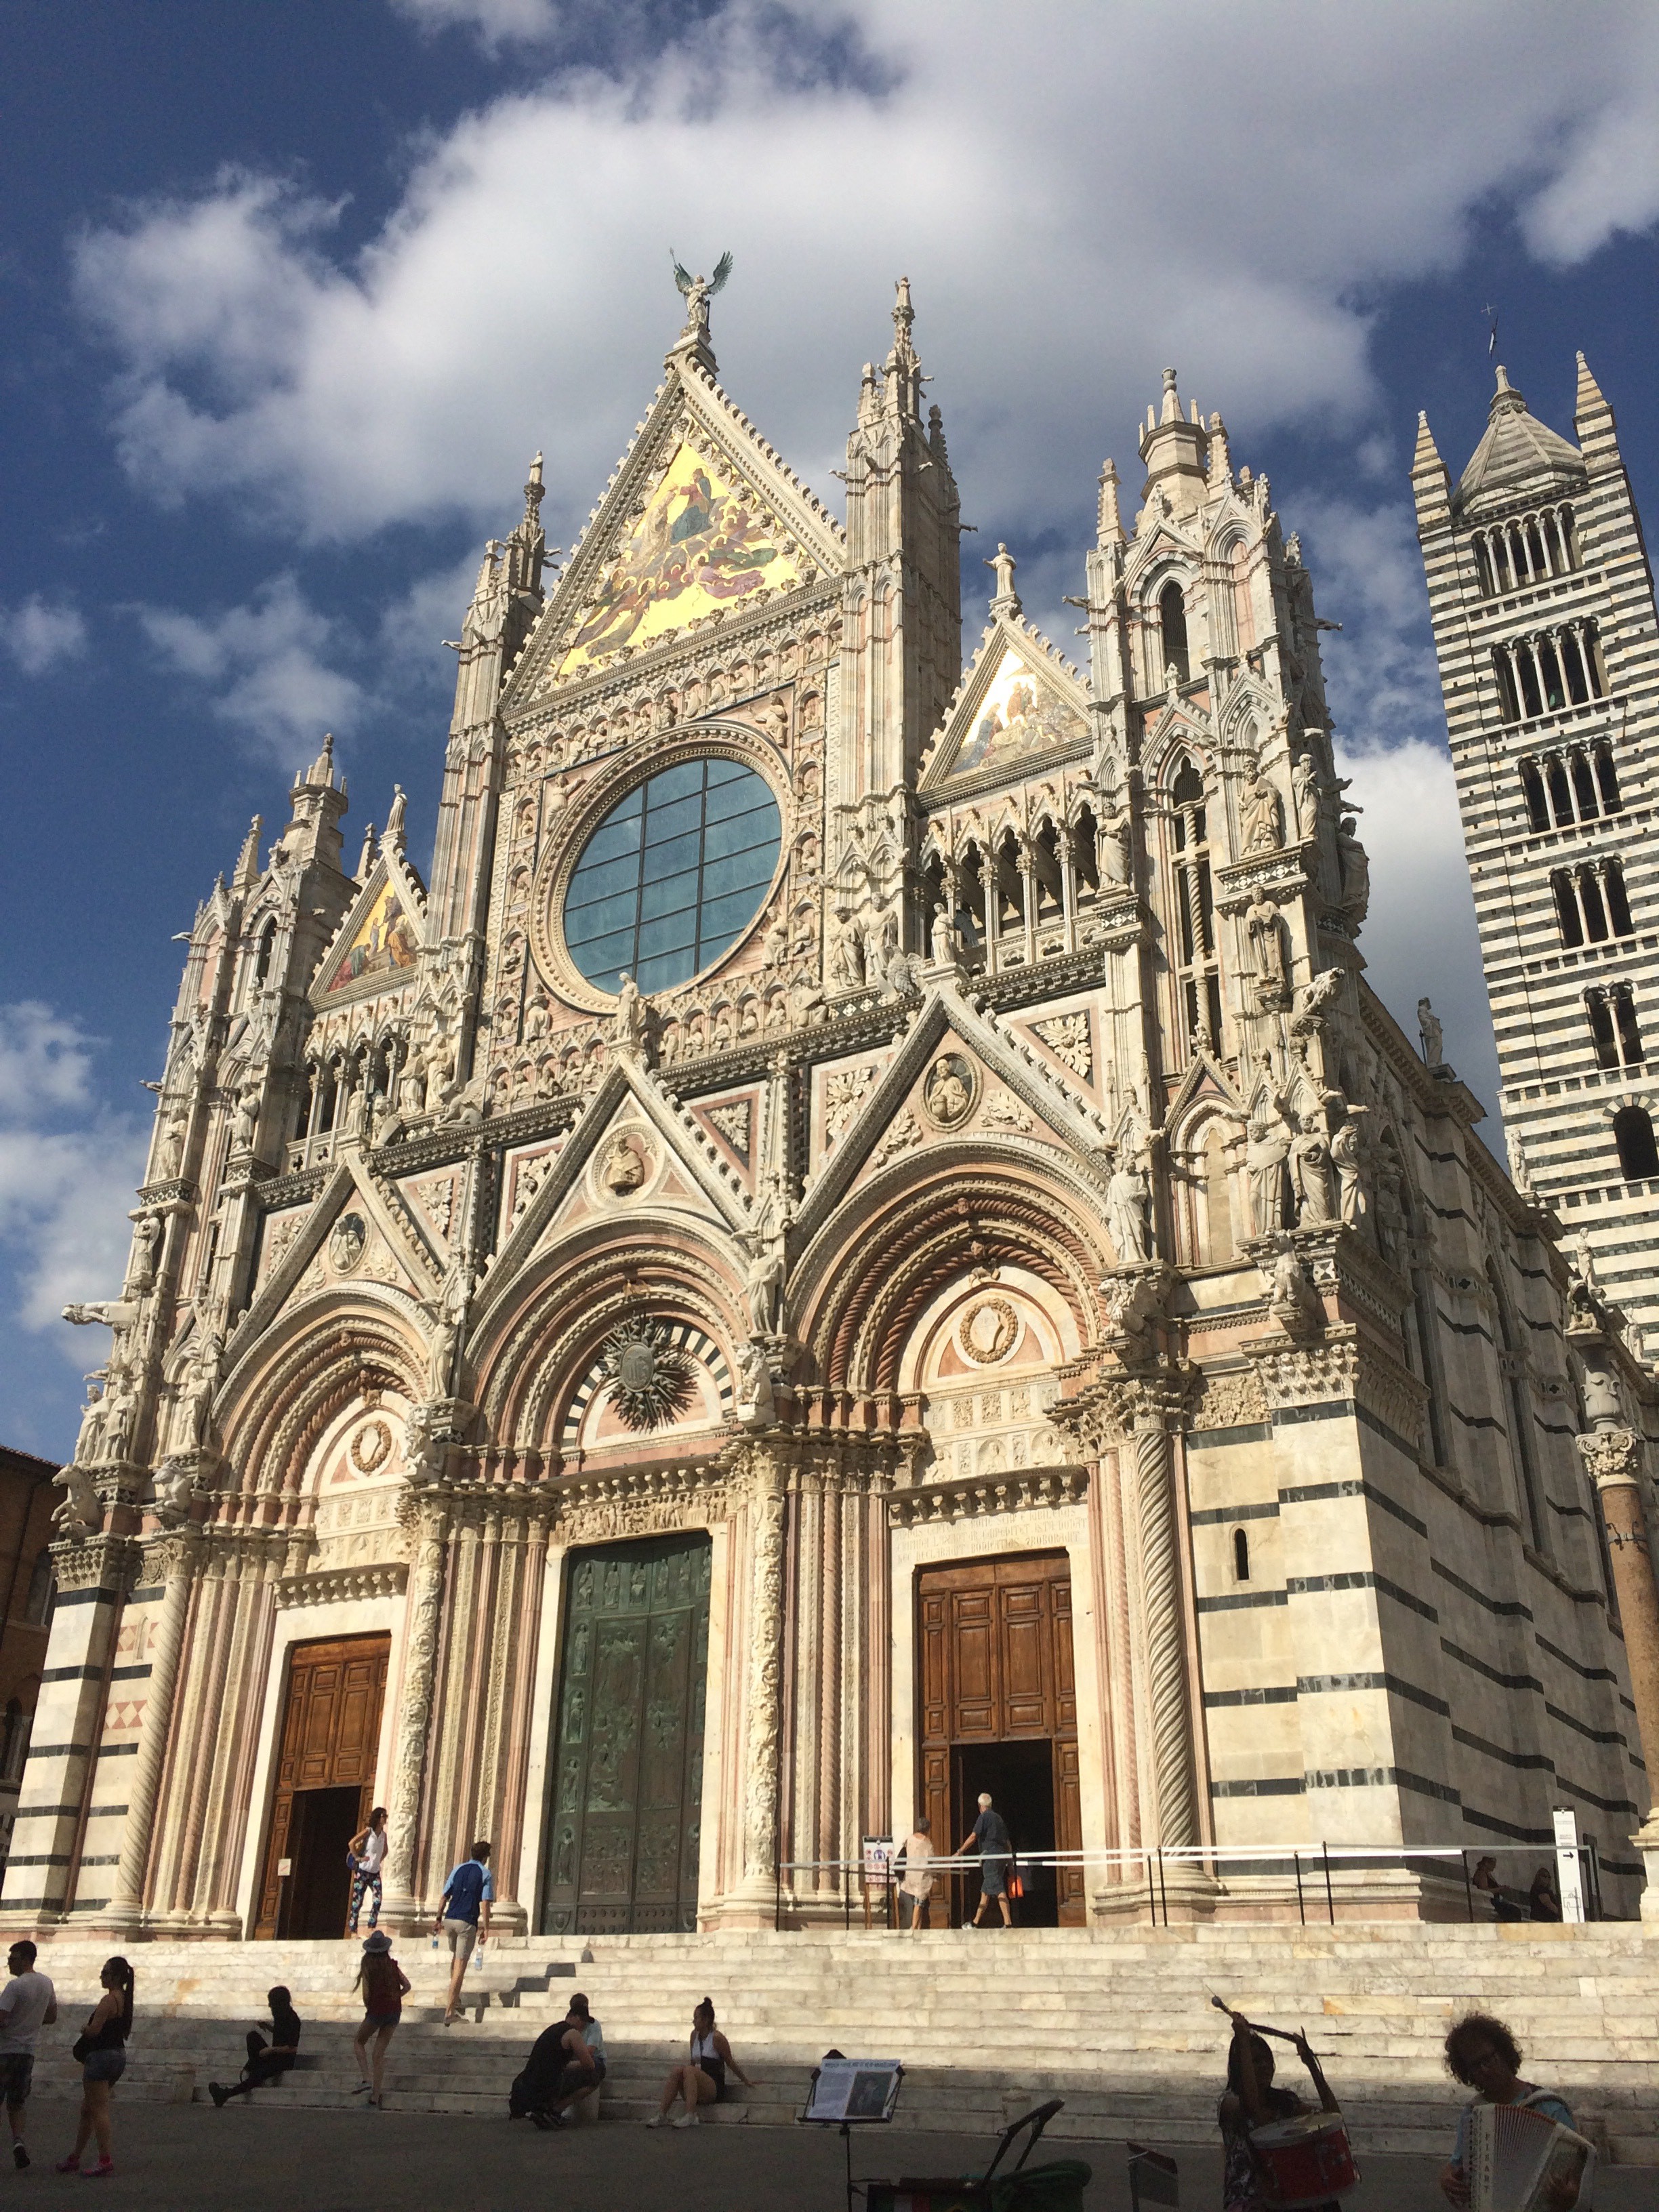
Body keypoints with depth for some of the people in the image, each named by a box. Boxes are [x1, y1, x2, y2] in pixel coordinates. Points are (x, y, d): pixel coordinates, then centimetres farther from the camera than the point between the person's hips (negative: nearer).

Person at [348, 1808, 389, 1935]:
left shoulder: (383, 1834, 8)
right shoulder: (368, 1831, -9)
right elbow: (351, 1843, -18)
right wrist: (358, 1858, -16)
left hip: (375, 1872, 5)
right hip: (363, 1870, -5)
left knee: (377, 1900, -6)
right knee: (358, 1900, -2)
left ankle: (372, 1928, 2)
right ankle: (353, 1929, 5)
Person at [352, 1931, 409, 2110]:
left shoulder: (367, 1966, -8)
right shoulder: (393, 1965, 3)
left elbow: (366, 1993, -12)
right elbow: (407, 1986, 0)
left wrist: (368, 2008, 7)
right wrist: (393, 1999, 11)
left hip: (376, 2011, -4)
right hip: (395, 2012, 4)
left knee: (359, 2042, 21)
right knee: (380, 2053, 14)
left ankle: (367, 2079, 4)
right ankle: (376, 2095, 13)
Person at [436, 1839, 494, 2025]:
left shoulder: (458, 1869, 10)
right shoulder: (485, 1874, -2)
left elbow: (445, 1897, 10)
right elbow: (485, 1904, -9)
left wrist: (439, 1919, 19)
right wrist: (486, 1928, -6)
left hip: (449, 1919, 5)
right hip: (468, 1923, -5)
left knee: (454, 1956, 27)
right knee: (460, 1965, -2)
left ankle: (455, 1996, 37)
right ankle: (450, 2009, -7)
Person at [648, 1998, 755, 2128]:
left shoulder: (717, 2038, -7)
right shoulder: (695, 2035, 12)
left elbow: (730, 2062, 3)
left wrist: (746, 2081, 9)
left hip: (714, 2090, -6)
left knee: (689, 2070, -32)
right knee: (676, 2070, -23)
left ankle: (690, 2116, -43)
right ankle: (661, 2114, -31)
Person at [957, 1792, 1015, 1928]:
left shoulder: (984, 1817, -3)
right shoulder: (999, 1818, 21)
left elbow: (973, 1836, -10)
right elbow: (1008, 1841, 22)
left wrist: (960, 1851, -5)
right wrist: (1010, 1857, 25)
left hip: (991, 1856, -8)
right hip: (1002, 1856, 8)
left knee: (999, 1889, -10)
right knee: (985, 1890, 10)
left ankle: (1008, 1923, -15)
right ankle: (976, 1922, 9)